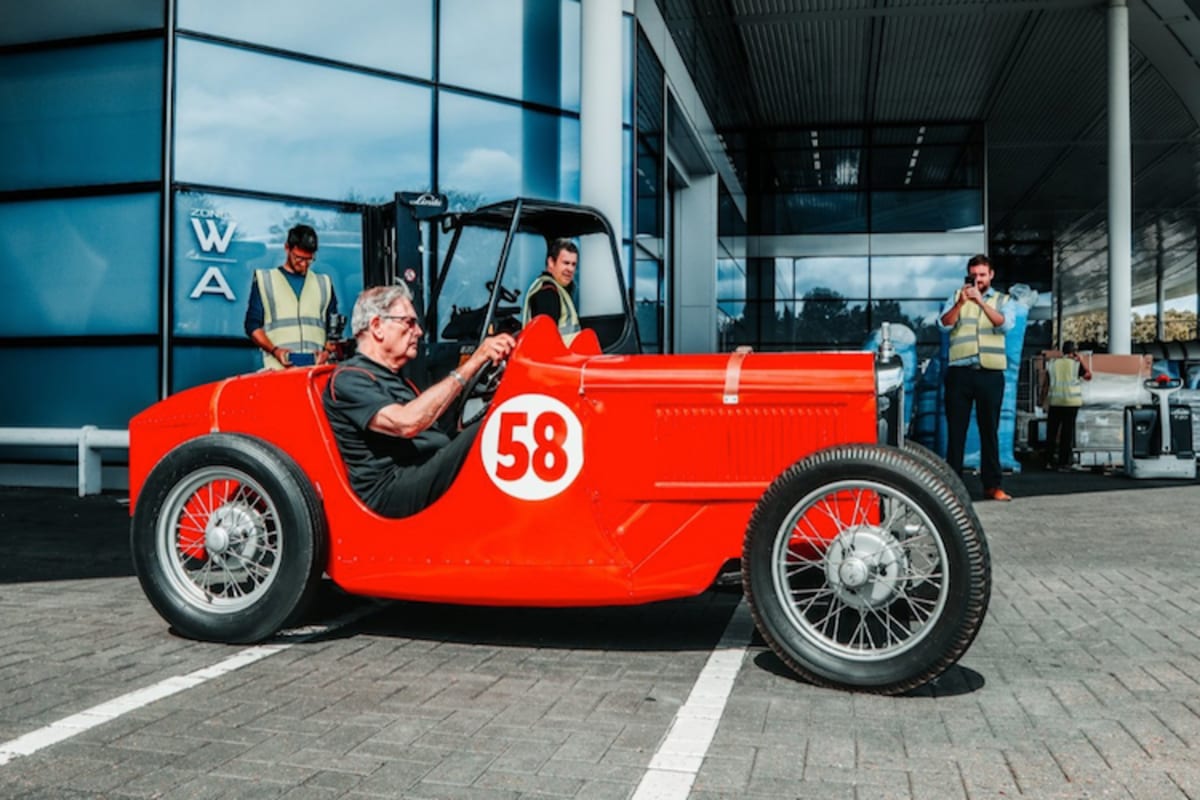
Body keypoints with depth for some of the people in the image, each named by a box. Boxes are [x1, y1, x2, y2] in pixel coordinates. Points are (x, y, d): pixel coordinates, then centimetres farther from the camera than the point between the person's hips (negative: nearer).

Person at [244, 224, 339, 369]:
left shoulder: (324, 283, 20)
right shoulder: (264, 280, 13)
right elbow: (253, 325, 9)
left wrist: (327, 351, 0)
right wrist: (274, 350, -8)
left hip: (317, 367, 2)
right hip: (279, 366, -2)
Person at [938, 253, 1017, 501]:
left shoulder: (1003, 300, 11)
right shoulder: (957, 297, 12)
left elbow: (1005, 324, -9)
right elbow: (944, 325, -2)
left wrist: (981, 301, -19)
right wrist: (960, 303, -18)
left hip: (991, 372, 0)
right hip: (960, 371, 0)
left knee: (990, 429, 3)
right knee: (956, 429, 1)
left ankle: (993, 485, 6)